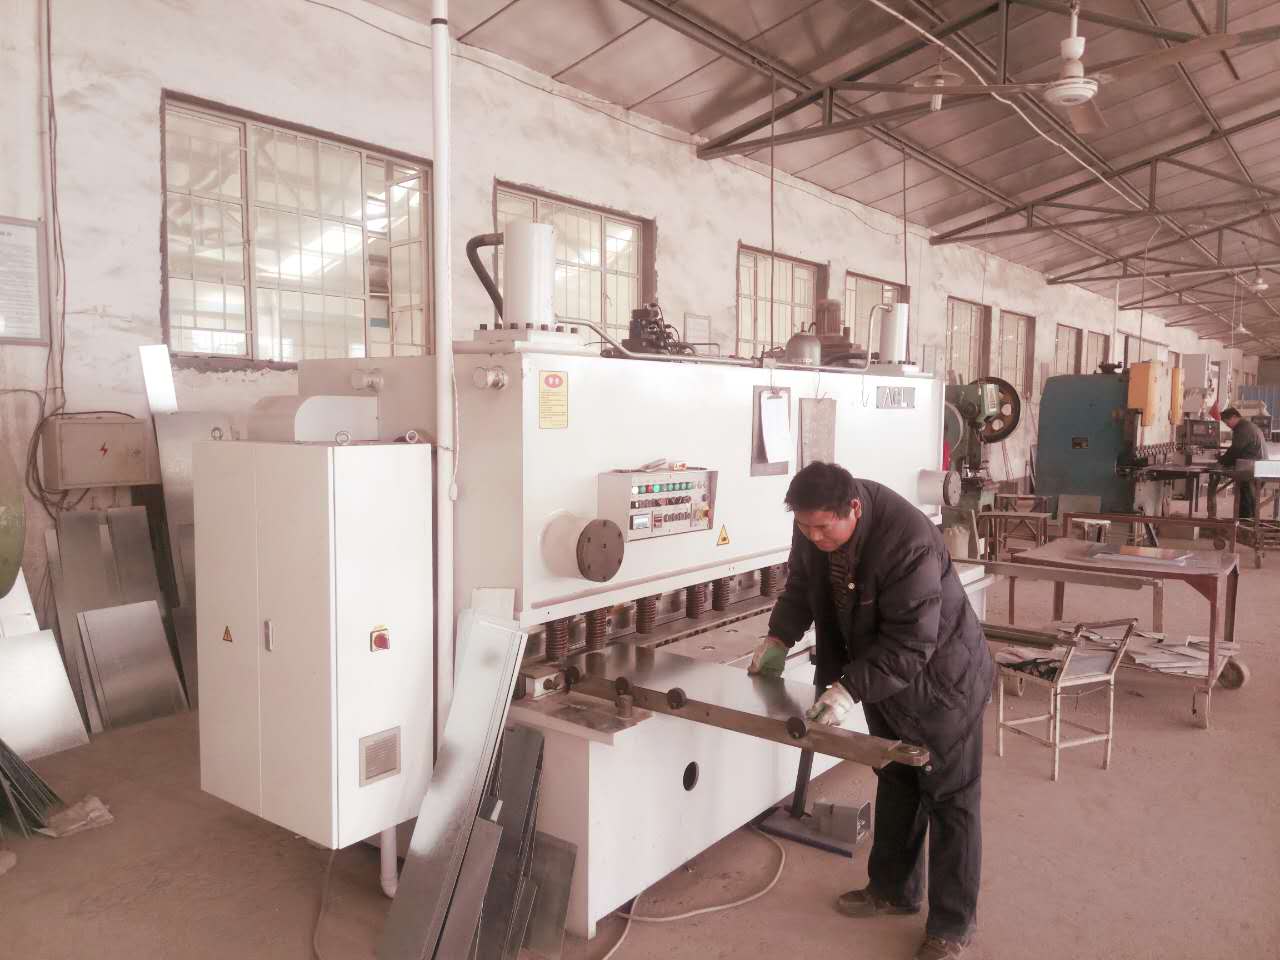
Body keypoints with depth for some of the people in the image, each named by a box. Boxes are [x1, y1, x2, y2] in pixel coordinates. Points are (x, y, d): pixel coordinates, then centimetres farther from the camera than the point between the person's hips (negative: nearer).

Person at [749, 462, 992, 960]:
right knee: (895, 784, 22)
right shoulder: (815, 525, -14)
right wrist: (779, 638, -8)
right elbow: (801, 584, 4)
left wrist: (849, 688, -39)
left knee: (950, 800, 7)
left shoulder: (909, 542, -37)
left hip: (939, 678, -7)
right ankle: (894, 890, 40)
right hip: (882, 675, 7)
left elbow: (910, 643, -34)